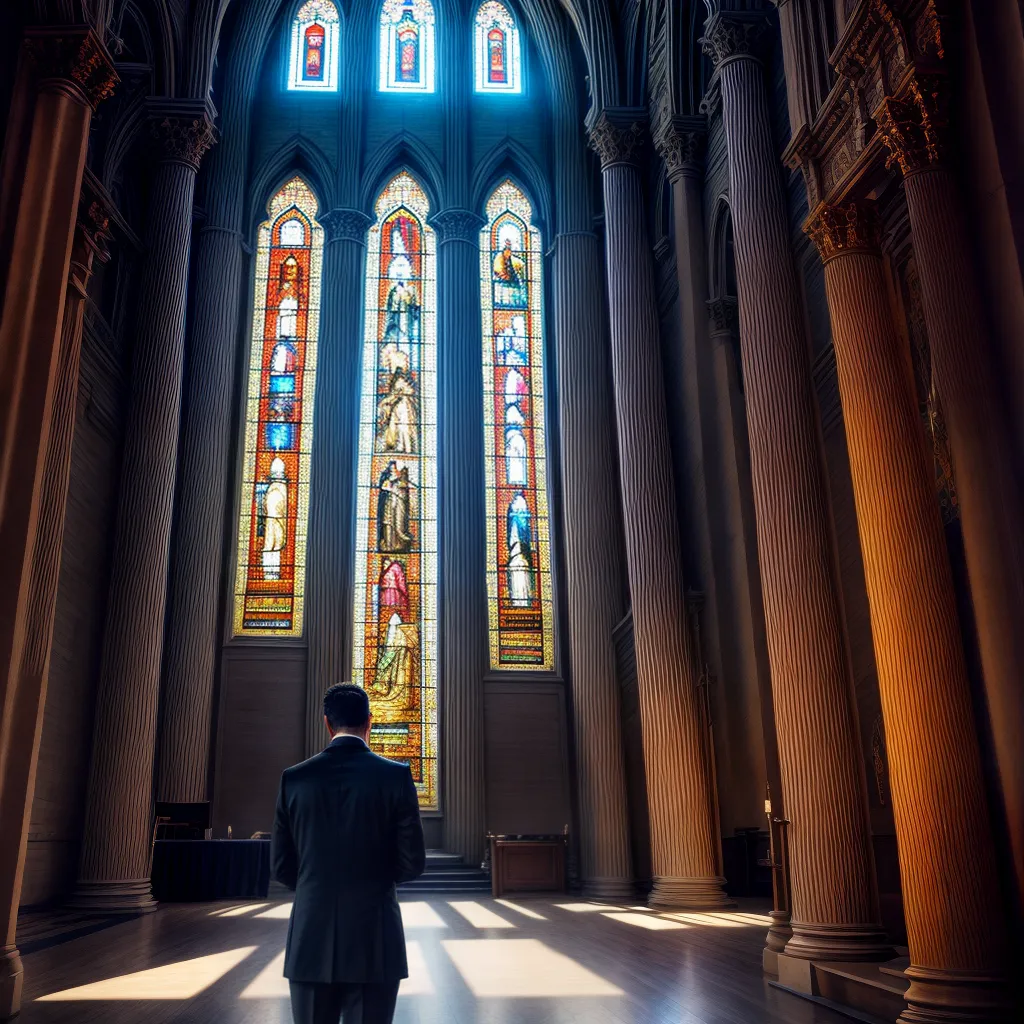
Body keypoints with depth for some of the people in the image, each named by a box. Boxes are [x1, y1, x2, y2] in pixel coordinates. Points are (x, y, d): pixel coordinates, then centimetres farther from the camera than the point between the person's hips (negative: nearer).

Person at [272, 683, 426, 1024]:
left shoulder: (294, 778, -1)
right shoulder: (396, 776, -7)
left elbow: (282, 868, 3)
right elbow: (412, 863, -5)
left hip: (311, 940, 2)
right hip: (375, 943, -2)